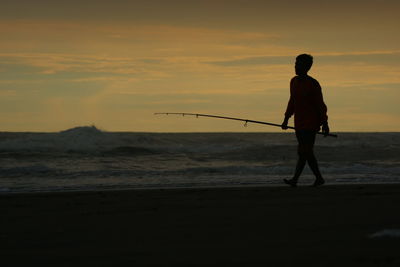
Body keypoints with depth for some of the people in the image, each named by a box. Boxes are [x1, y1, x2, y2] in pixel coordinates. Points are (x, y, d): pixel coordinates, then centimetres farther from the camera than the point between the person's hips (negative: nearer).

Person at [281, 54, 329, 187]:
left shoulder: (313, 84, -10)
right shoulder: (294, 81, 12)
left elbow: (321, 105, -9)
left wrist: (325, 124, -10)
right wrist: (286, 119, 18)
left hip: (311, 123, -8)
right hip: (299, 124, 8)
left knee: (303, 152, -12)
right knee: (307, 152, 9)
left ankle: (295, 179, -14)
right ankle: (319, 178, 16)